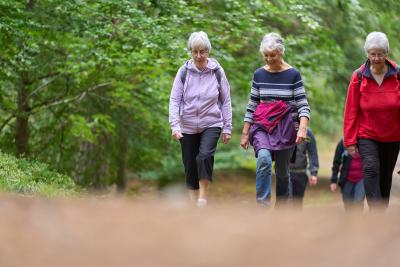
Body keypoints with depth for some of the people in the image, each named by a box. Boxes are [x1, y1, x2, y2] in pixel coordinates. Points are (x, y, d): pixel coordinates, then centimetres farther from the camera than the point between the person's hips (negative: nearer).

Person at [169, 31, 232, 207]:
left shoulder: (217, 72, -3)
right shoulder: (184, 72, -3)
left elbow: (226, 101, 3)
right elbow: (174, 100, -5)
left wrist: (227, 127, 1)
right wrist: (175, 125, -16)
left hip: (211, 124, -2)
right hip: (188, 127, 2)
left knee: (205, 156, -26)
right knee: (190, 166, 5)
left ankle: (203, 197, -14)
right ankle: (194, 204, 17)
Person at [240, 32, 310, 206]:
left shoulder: (293, 75, -2)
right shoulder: (259, 75, 7)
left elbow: (303, 105, -6)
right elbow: (252, 105, 11)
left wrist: (303, 127, -23)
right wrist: (245, 133, 9)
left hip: (285, 127, -1)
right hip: (262, 126, 1)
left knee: (282, 171, 6)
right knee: (264, 158, -26)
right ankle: (262, 205, -27)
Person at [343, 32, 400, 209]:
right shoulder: (359, 77, -5)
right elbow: (351, 111, -3)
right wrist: (350, 141, -5)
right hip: (367, 135, -2)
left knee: (386, 176, 11)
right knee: (371, 170, -20)